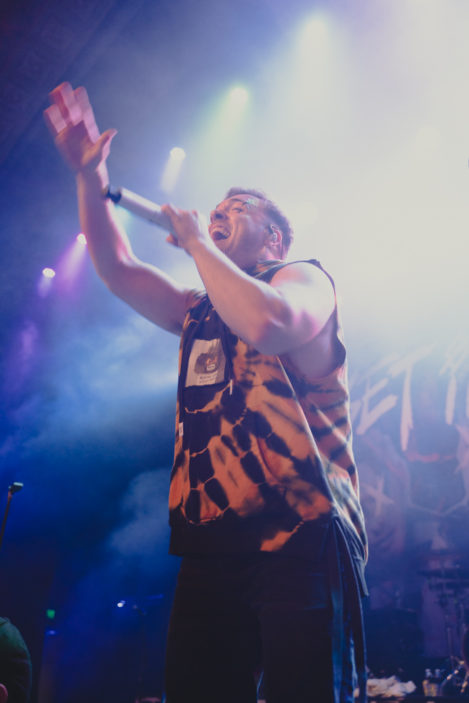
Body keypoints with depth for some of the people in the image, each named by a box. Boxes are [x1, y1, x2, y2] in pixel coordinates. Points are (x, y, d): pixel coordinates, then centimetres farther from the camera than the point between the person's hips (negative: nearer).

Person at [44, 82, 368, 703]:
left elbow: (263, 322, -19)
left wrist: (197, 243, -5)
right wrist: (91, 175, 13)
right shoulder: (199, 309, 24)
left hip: (298, 537, -6)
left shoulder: (305, 278, 5)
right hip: (209, 546, 6)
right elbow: (116, 266, 20)